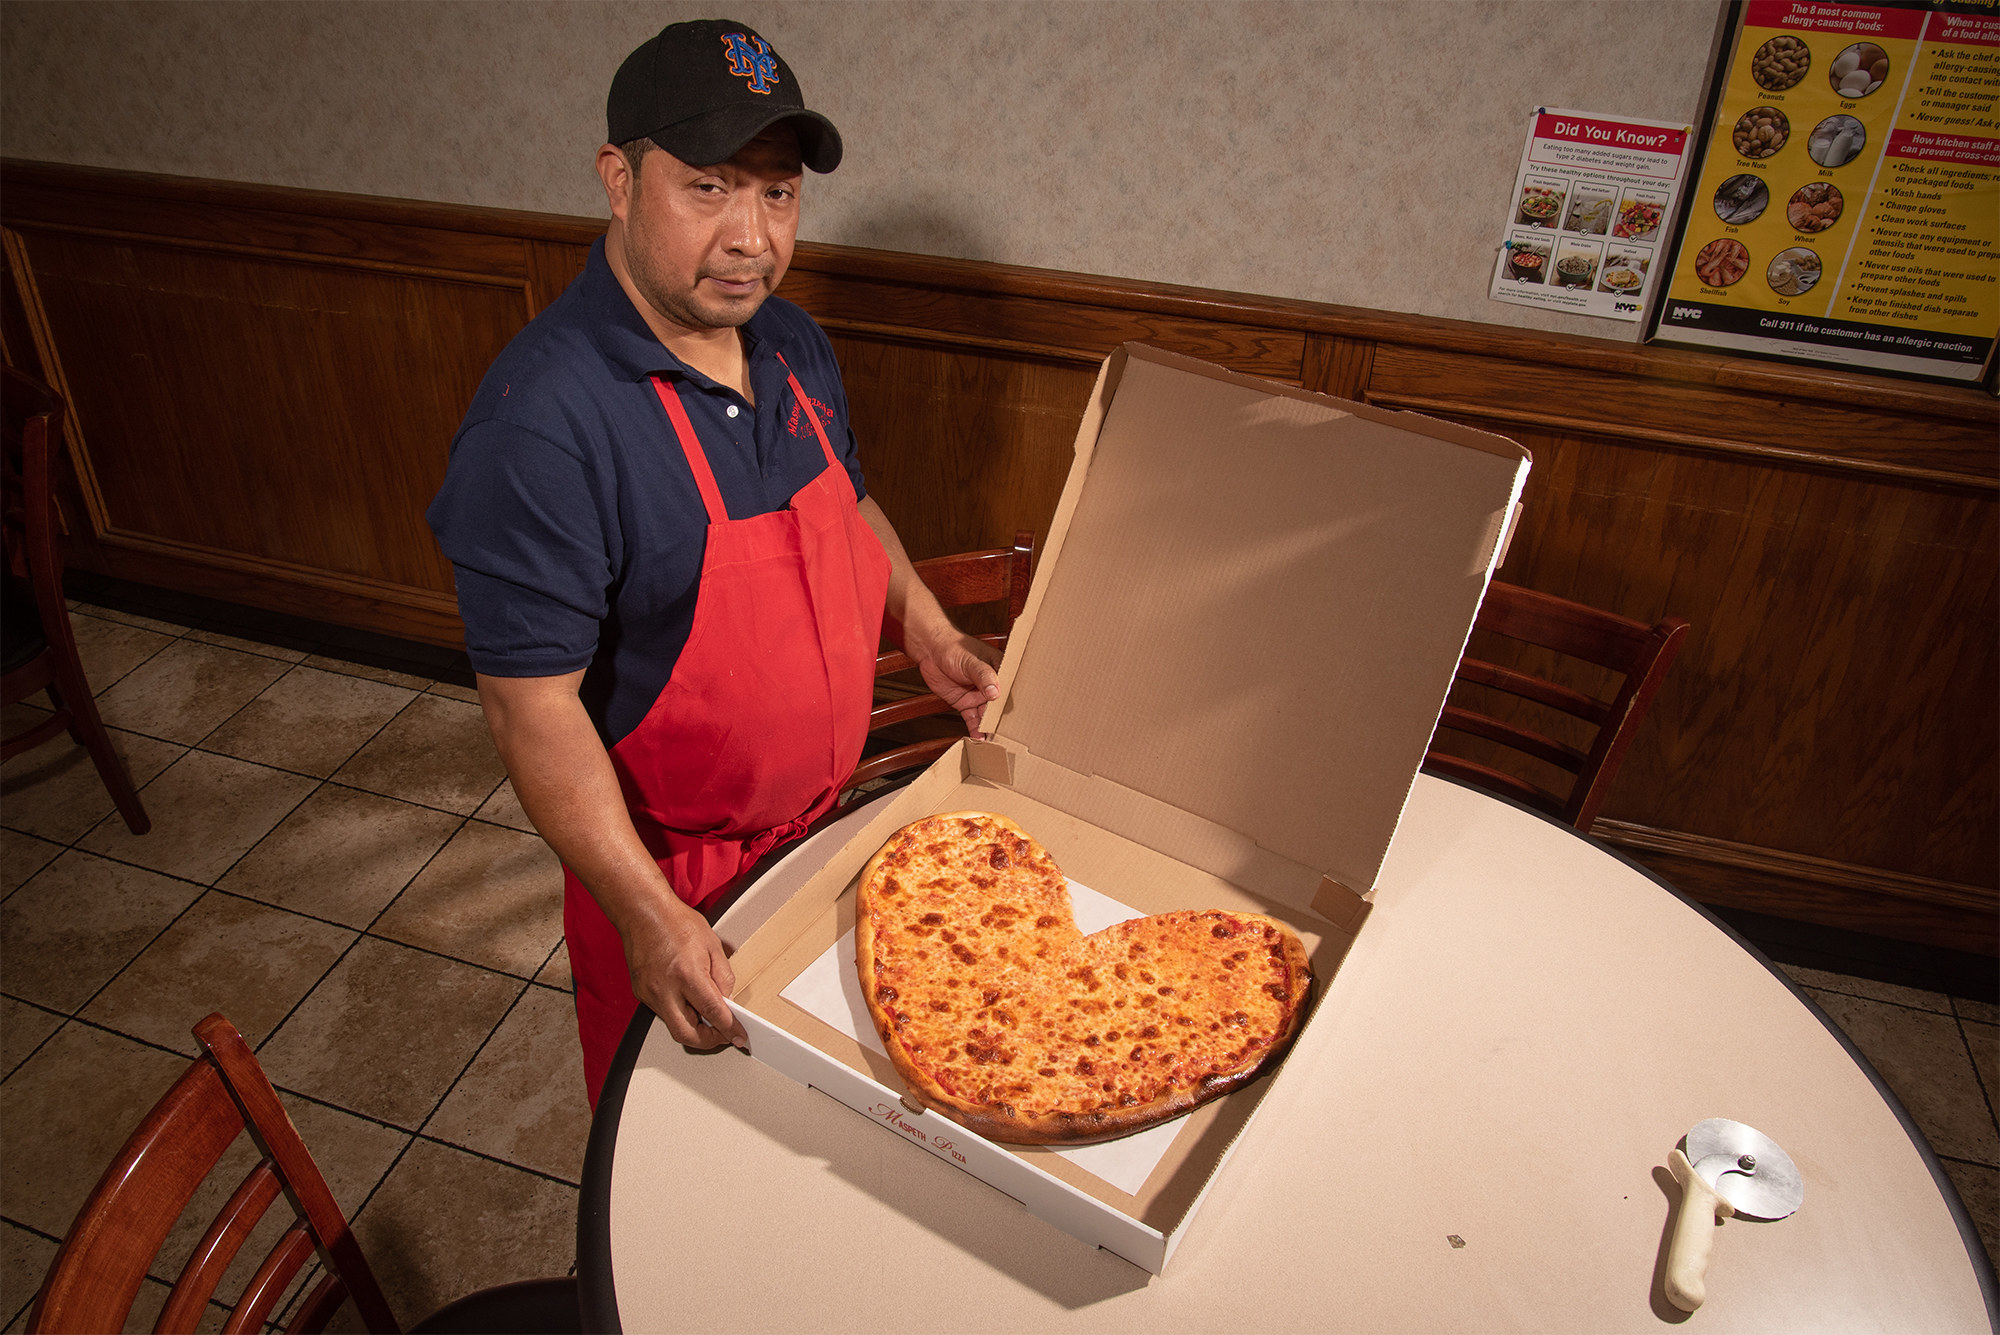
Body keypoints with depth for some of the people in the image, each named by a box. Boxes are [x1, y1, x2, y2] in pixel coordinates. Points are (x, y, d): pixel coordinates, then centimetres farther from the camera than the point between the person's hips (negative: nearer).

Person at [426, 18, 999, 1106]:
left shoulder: (793, 343, -3)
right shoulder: (543, 422, -31)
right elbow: (532, 703, -28)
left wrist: (926, 632, 1)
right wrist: (644, 912, -31)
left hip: (822, 813, 7)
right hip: (672, 862, -7)